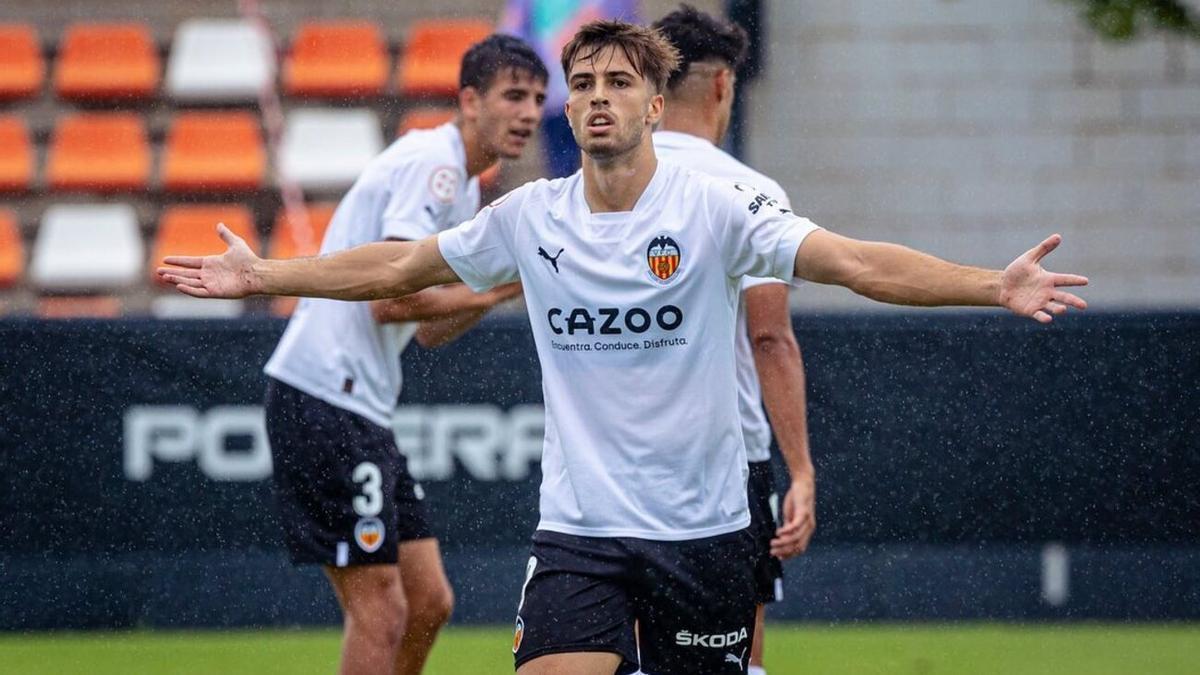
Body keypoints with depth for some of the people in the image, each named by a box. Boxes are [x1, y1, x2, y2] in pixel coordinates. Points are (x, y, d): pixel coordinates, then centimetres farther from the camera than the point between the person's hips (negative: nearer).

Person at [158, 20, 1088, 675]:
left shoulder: (713, 207, -7)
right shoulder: (529, 218, 3)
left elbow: (858, 263, -14)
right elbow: (401, 266, 17)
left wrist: (996, 285, -26)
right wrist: (261, 276, 18)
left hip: (702, 527, -1)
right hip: (580, 527, 1)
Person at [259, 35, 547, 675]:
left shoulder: (463, 188, 19)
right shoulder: (431, 164, -13)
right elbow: (390, 298, -21)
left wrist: (503, 279, 6)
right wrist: (494, 287, -11)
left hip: (363, 410, 10)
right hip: (323, 400, -10)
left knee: (428, 601, 9)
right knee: (380, 610, -10)